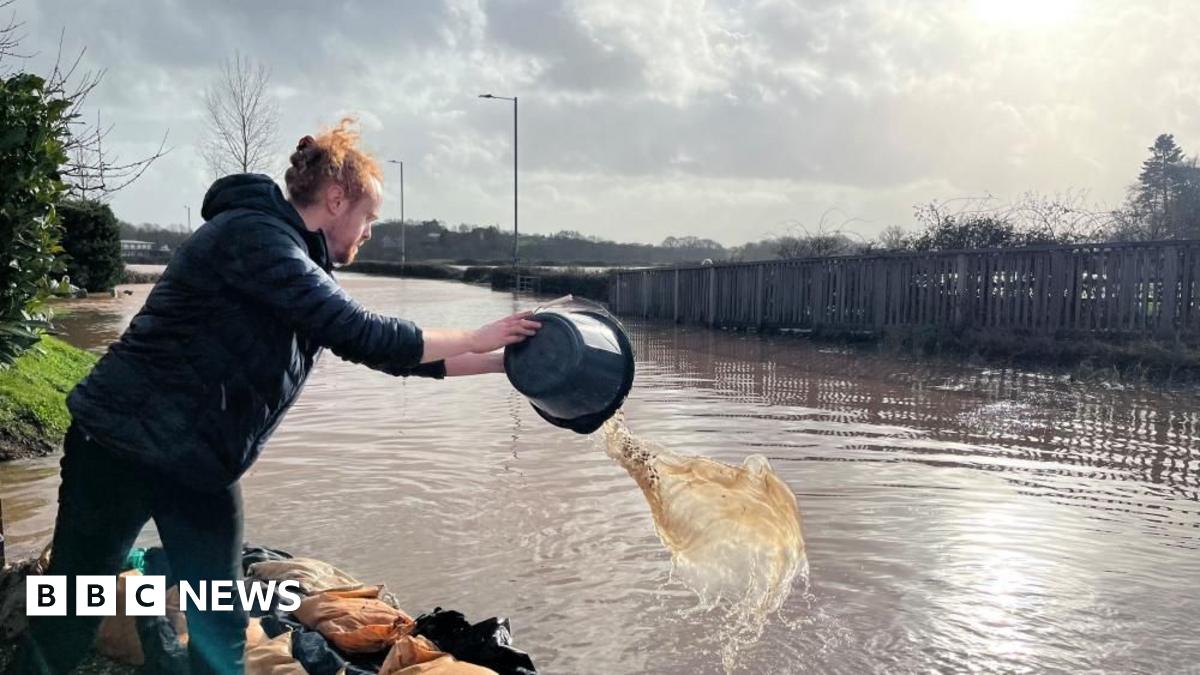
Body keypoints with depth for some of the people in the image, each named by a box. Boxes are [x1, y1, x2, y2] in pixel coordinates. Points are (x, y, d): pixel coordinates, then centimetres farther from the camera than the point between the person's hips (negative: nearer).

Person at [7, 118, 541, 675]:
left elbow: (385, 353, 10)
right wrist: (474, 340, -15)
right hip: (123, 446, -8)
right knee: (67, 628, 6)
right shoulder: (252, 235, -19)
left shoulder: (303, 269, 10)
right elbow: (360, 333, -25)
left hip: (202, 465, 8)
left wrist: (502, 362, 8)